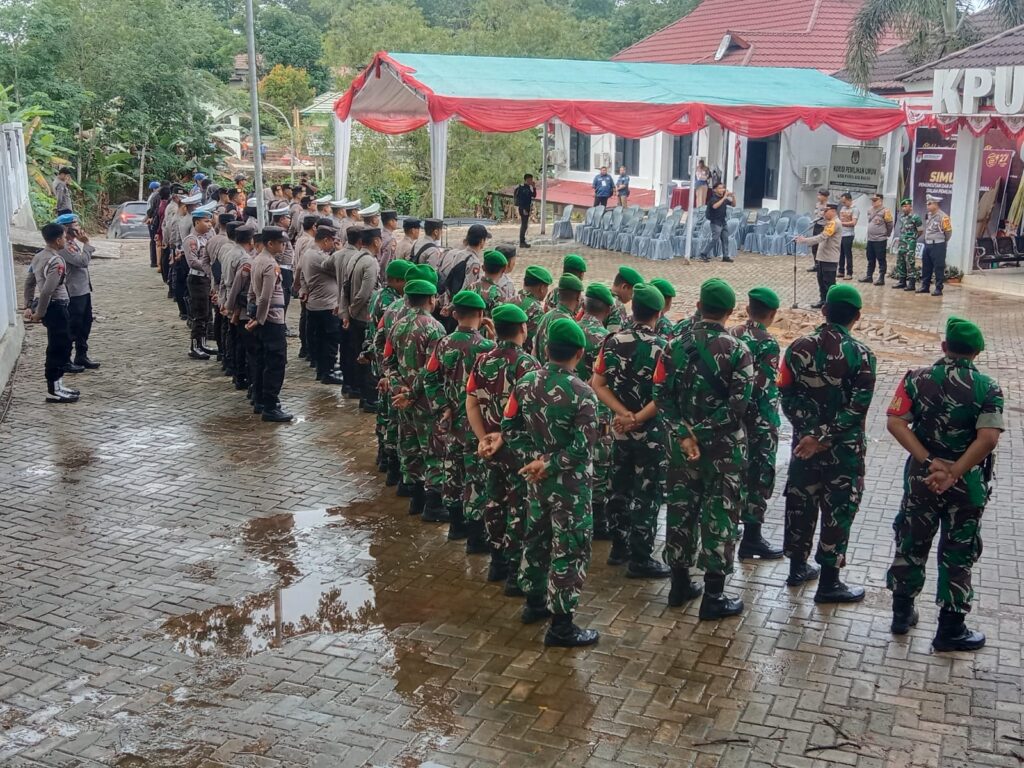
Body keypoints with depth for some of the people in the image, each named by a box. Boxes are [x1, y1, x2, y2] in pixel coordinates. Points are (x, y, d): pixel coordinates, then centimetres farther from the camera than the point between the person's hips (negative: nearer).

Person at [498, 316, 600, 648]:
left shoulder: (526, 382, -2)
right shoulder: (582, 394, -20)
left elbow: (509, 428, 1)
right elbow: (581, 448, -23)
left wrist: (531, 458, -3)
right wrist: (549, 466, -15)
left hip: (536, 479, 7)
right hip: (570, 484, -7)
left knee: (536, 537, 22)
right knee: (570, 549, 2)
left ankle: (534, 601, 38)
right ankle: (561, 625, 7)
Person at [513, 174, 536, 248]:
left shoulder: (528, 188, 14)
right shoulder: (521, 188, -13)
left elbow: (534, 196, 18)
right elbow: (520, 199, -18)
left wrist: (534, 188, 4)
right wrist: (523, 209, -22)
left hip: (527, 208, 9)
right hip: (523, 208, -9)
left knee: (524, 225, 13)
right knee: (524, 225, -9)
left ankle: (523, 241, 20)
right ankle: (522, 242, -7)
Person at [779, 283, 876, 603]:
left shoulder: (799, 347, -4)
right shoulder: (861, 355, -15)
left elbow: (787, 398, -5)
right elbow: (857, 409, -20)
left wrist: (809, 431, -6)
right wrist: (823, 437, -16)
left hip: (804, 441, 4)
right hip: (843, 449, -4)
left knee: (800, 502, 18)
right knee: (838, 511, 6)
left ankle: (797, 567, 32)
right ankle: (829, 583, 13)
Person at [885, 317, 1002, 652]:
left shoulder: (917, 378, -5)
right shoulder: (987, 388, -11)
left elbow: (896, 423, -15)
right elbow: (987, 439, -23)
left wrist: (929, 462, -17)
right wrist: (954, 473, -21)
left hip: (920, 478, 2)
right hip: (967, 485, -2)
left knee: (911, 544, 18)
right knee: (958, 555, 10)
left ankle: (902, 613, 30)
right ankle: (950, 630, 18)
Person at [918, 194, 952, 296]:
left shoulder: (942, 216, -14)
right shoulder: (929, 215, 11)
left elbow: (948, 231, -9)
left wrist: (942, 242, 4)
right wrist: (927, 240, 18)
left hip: (938, 246, -8)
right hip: (927, 245, 8)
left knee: (938, 268, -3)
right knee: (926, 267, 13)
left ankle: (938, 289, 1)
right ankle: (925, 286, 22)